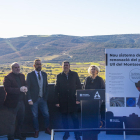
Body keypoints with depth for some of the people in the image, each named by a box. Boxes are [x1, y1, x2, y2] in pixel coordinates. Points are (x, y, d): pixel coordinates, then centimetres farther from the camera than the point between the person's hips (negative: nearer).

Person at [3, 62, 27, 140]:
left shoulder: (22, 76, 10)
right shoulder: (8, 77, -11)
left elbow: (25, 84, 15)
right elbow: (7, 89, -21)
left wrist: (25, 88, -10)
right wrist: (19, 89, -27)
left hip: (21, 101, 7)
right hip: (13, 103, -7)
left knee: (21, 120, 17)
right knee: (12, 121, 3)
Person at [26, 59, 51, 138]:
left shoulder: (44, 74, 9)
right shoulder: (30, 75, -4)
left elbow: (46, 86, 13)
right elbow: (28, 88, -6)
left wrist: (46, 96, 3)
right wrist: (29, 99, -12)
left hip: (43, 99, 3)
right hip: (34, 99, -3)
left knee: (46, 114, 5)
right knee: (35, 116, 5)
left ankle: (47, 129, 25)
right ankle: (36, 131, 20)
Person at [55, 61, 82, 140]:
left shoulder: (74, 74, 7)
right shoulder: (59, 76, 7)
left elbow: (79, 86, 6)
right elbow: (56, 89, 6)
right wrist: (57, 101, 0)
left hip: (73, 100, -1)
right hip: (63, 101, 1)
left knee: (75, 117, -3)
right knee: (64, 117, 7)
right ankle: (66, 133, 20)